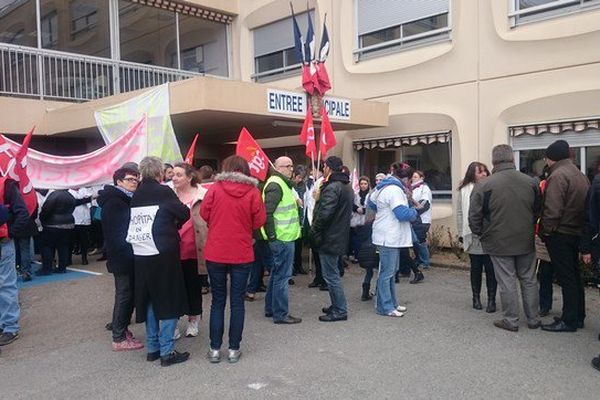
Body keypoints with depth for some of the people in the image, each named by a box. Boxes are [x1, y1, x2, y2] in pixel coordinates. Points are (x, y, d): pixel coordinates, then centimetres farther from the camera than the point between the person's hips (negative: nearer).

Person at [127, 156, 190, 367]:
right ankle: (166, 351, 4)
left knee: (150, 301, 16)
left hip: (140, 254, 6)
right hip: (162, 254, -6)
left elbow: (136, 221, 10)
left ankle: (152, 348, 24)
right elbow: (184, 213, -7)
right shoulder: (163, 192, -10)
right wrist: (174, 224, 14)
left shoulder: (136, 195, 6)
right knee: (169, 302, 3)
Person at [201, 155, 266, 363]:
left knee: (217, 301, 11)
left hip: (215, 254, 1)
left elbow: (204, 214, 0)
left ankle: (215, 349, 14)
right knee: (237, 301, 9)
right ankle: (234, 349, 13)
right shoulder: (252, 192, -6)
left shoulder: (215, 188, -6)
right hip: (242, 254, 0)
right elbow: (259, 221, -5)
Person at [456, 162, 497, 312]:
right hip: (473, 237, 1)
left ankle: (491, 299, 17)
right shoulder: (465, 190, 1)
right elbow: (460, 213, 4)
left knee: (490, 269, 5)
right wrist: (462, 234, 1)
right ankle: (476, 297, 28)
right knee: (476, 268, 14)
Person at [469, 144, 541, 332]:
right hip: (526, 241, 4)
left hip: (499, 243, -4)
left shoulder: (484, 185, -14)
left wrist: (481, 235, 6)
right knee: (528, 280, 15)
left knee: (507, 282, 5)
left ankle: (511, 320, 13)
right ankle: (533, 319, 24)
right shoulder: (531, 182, -1)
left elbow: (474, 216, -10)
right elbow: (538, 210, 11)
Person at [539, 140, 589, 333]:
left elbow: (552, 210, -22)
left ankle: (569, 321, 2)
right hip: (576, 233, 9)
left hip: (560, 235, -9)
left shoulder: (558, 175, -16)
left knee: (566, 278, -4)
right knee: (574, 276, 16)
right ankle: (578, 317, 25)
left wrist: (546, 231, -12)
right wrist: (580, 227, 16)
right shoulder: (581, 175, 12)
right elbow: (585, 205, 14)